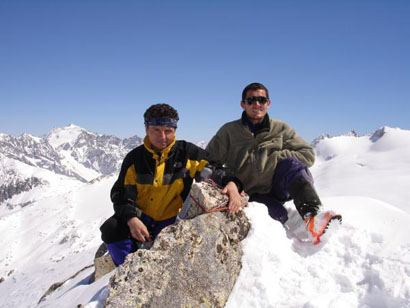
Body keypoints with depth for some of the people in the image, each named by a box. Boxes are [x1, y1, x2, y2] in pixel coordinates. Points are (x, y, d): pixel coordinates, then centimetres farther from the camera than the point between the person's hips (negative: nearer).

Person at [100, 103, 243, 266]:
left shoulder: (187, 153, -4)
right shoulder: (135, 158, 1)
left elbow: (215, 171, -2)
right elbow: (122, 193, -2)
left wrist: (231, 183, -26)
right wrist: (131, 219, -21)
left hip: (172, 221, -2)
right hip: (140, 218, 2)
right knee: (111, 229, -22)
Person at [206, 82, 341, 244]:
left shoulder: (281, 129, 5)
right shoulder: (229, 131, 0)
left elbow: (308, 154, 1)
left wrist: (276, 157, -13)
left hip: (277, 187, 3)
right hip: (251, 195, -2)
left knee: (291, 163, -30)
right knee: (278, 215, -36)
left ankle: (313, 216, -41)